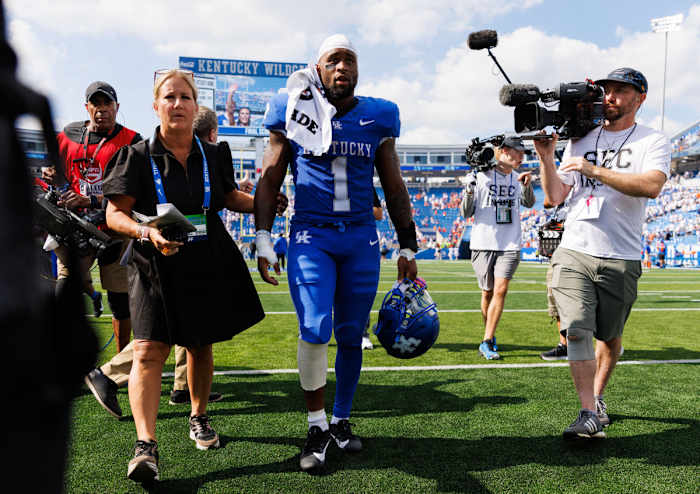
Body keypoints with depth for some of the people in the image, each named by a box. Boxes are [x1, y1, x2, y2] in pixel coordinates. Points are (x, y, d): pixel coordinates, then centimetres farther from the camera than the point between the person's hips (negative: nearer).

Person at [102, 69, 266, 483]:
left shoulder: (213, 155, 6)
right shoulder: (138, 157, -4)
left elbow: (232, 198, 20)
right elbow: (115, 215, -6)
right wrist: (148, 232, -25)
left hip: (208, 265, 3)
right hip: (155, 267, -3)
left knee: (200, 347, 13)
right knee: (149, 351, -12)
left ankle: (199, 418, 34)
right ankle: (146, 445, -9)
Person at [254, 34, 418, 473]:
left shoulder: (377, 119, 7)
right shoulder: (295, 113, 3)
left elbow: (394, 188, 12)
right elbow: (270, 180, 6)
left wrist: (408, 247, 10)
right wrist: (263, 239, -1)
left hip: (362, 240, 2)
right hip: (311, 236, -2)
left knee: (351, 337, 7)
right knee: (315, 331, -14)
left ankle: (342, 421, 27)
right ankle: (317, 426, 7)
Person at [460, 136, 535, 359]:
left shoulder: (518, 179, 9)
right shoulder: (481, 177, -3)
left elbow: (529, 203, 17)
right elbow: (465, 213, -1)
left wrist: (527, 185, -2)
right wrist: (469, 192, -20)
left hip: (510, 245, 2)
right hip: (483, 244, -2)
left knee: (500, 290, -13)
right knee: (487, 292, 6)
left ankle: (487, 342, -9)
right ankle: (490, 336, 26)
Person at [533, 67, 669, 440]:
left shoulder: (652, 142, 3)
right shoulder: (580, 140, 14)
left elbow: (651, 186, -18)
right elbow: (554, 198, 11)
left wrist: (594, 170, -21)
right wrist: (546, 156, -1)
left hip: (621, 259, -1)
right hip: (573, 253, 2)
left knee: (610, 336, 9)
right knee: (577, 330, -12)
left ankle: (597, 397, 32)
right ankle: (589, 414, -7)